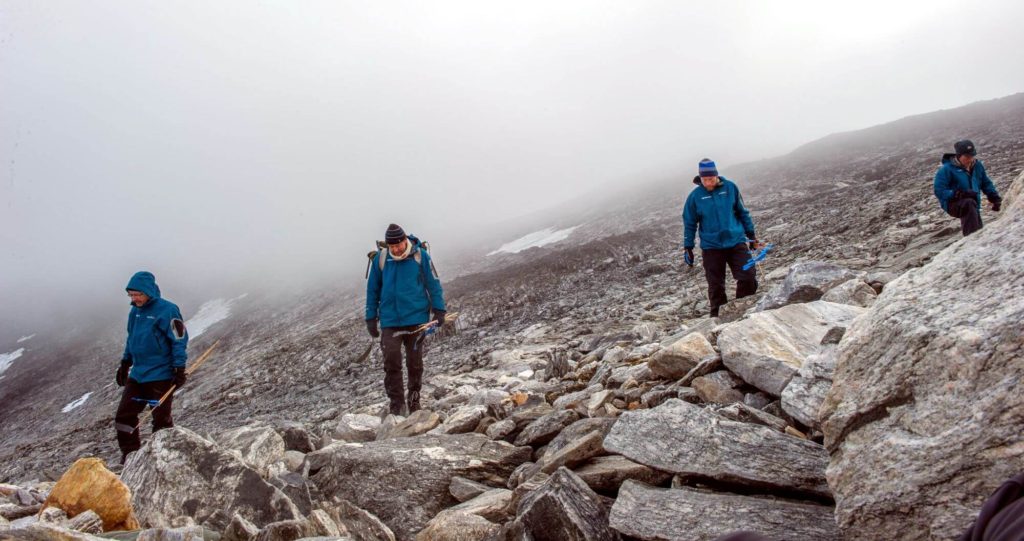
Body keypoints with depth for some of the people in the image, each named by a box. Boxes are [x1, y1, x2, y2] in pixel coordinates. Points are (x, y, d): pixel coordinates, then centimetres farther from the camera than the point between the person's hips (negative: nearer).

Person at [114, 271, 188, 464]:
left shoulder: (167, 310, -14)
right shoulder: (135, 312, 9)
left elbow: (179, 341, -13)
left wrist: (179, 369, -15)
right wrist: (125, 365, 22)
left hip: (160, 376, -7)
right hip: (137, 374, 7)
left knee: (161, 419, 3)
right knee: (124, 416, 7)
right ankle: (130, 457, 18)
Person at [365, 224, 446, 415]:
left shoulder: (420, 255, -5)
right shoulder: (380, 258, -1)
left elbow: (433, 283, 2)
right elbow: (373, 290, 8)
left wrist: (439, 310, -3)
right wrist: (371, 317, 7)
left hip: (416, 318, 0)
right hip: (389, 320, 1)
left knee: (415, 362, 9)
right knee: (391, 362, -6)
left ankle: (414, 399, 25)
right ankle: (396, 402, 5)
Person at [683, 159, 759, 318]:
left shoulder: (730, 187, -3)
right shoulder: (695, 196, -6)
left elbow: (742, 212, 9)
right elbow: (689, 223, 3)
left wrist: (751, 234, 12)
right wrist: (688, 248, 3)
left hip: (736, 242, 1)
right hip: (711, 247, -1)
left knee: (748, 277, -6)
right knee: (716, 285, 5)